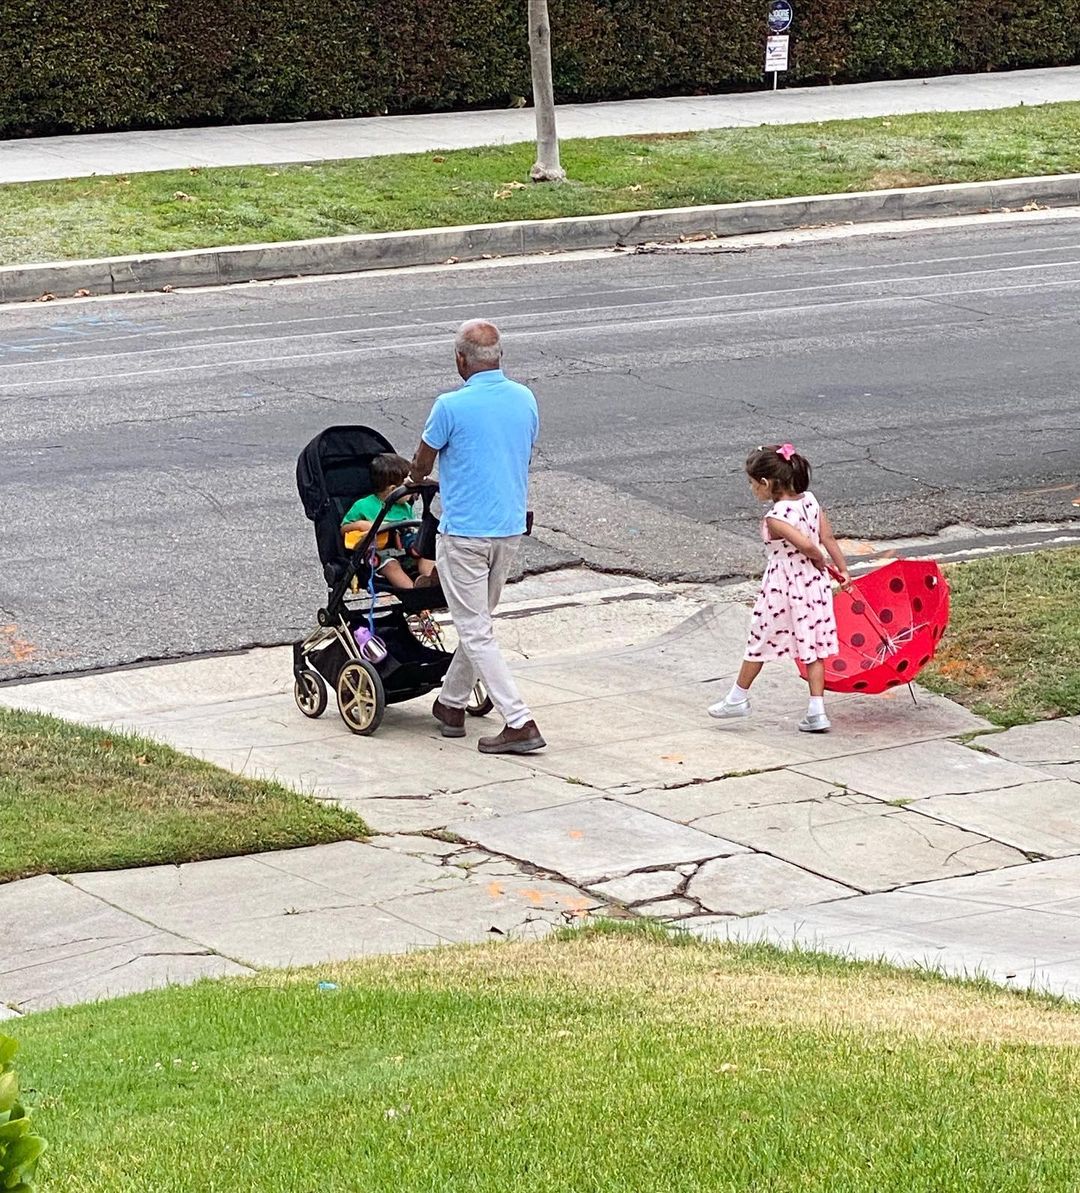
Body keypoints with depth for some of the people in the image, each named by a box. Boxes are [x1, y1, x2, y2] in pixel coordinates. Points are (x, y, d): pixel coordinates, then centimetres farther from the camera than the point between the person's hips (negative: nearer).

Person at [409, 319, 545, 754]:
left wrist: (415, 482, 26)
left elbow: (422, 464, 0)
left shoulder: (451, 406, -15)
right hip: (510, 527, 7)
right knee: (478, 621, 21)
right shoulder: (525, 400, 2)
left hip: (464, 533, -7)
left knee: (475, 631, -2)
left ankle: (520, 723, -10)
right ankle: (451, 705, 34)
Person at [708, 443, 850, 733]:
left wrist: (823, 563, -7)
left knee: (759, 642, 11)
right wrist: (842, 569, 6)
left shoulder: (775, 518, -22)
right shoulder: (810, 500, -1)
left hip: (782, 588, -7)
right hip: (814, 584, 7)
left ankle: (738, 698, 27)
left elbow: (807, 545, -27)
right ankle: (817, 712, 9)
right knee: (812, 647, 11)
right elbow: (828, 538, 0)